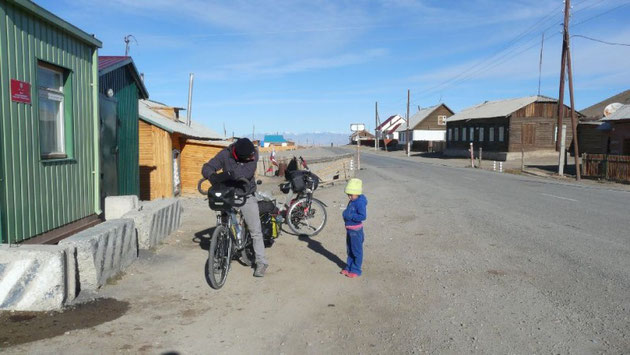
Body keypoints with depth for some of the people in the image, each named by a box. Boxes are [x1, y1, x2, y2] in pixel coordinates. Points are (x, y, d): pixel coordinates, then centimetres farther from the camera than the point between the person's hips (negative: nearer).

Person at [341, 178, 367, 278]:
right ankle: (349, 267, 31)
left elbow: (363, 216, -29)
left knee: (357, 251, 4)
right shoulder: (351, 201, 6)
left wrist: (350, 216, -28)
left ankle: (356, 270, 15)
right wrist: (346, 214, 3)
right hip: (349, 229, 9)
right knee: (350, 250, 19)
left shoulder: (360, 202, -22)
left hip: (356, 230, -9)